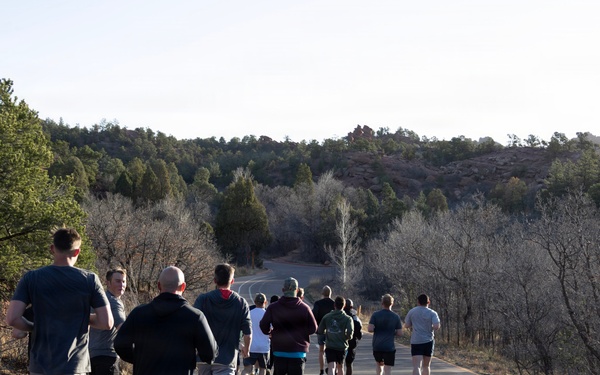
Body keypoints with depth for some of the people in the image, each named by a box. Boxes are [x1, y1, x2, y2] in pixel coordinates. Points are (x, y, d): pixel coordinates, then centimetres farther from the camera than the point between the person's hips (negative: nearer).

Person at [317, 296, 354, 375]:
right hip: (342, 346, 0)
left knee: (331, 368, -10)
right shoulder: (347, 318, -6)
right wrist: (347, 337, 3)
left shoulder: (327, 317, 1)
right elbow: (350, 332, -20)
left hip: (329, 347, 0)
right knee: (340, 367, 21)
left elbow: (319, 331, 2)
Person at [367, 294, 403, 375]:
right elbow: (399, 333, -2)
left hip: (377, 346, 1)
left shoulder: (375, 314, -4)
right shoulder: (396, 316, -2)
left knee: (379, 362, 28)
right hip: (390, 347, -1)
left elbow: (370, 329, -12)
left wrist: (367, 327, 10)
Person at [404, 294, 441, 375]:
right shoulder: (432, 313, -2)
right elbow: (436, 327, -15)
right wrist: (431, 328, 6)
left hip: (416, 342, -1)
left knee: (416, 366, -12)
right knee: (426, 366, 18)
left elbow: (406, 325, 7)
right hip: (428, 341, 1)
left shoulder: (412, 312, 3)